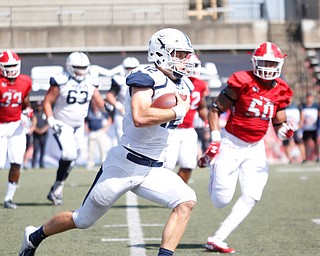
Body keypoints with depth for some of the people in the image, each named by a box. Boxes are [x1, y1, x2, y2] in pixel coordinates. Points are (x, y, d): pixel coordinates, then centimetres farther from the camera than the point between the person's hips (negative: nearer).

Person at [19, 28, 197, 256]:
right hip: (124, 165, -7)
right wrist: (178, 111, -25)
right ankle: (35, 236, 32)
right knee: (83, 219, 7)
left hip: (153, 169, 7)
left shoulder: (183, 86, 8)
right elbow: (140, 117, -35)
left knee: (186, 202, -17)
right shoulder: (146, 78, -18)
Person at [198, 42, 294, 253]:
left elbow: (279, 126, 10)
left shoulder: (280, 91, 2)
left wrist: (285, 131, -13)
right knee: (222, 200, -4)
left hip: (255, 149, 5)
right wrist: (215, 139, -16)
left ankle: (217, 240, -1)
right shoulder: (242, 82, -14)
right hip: (231, 144, -5)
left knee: (251, 196, -8)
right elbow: (215, 110, -9)